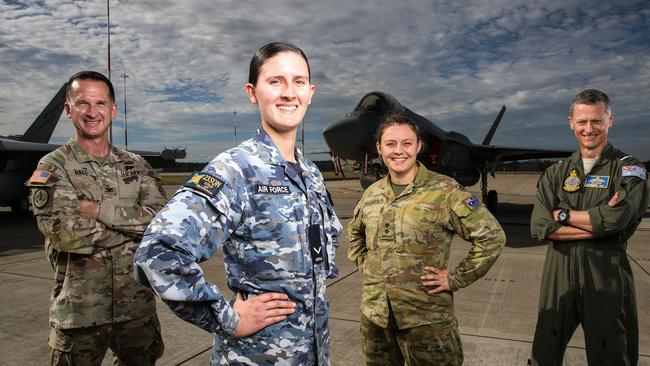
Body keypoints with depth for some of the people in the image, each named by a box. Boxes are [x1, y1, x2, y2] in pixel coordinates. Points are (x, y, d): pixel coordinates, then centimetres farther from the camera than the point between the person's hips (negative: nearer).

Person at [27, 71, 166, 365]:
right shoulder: (53, 167, -6)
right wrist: (133, 225, -12)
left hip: (138, 306, 4)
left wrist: (101, 211, -18)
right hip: (79, 311, -3)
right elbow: (66, 234, -21)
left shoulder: (136, 166, 4)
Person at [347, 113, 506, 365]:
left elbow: (492, 237, -13)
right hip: (373, 314, 5)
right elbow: (355, 233, 24)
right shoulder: (372, 194, 5)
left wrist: (455, 279, -12)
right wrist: (363, 264, 11)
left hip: (426, 318, -5)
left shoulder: (444, 191, -12)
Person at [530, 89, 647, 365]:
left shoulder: (628, 169, -1)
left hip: (606, 278, -2)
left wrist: (562, 214, -9)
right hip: (559, 275, 3)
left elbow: (616, 218, -20)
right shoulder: (556, 173, 7)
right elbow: (539, 226, -8)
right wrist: (597, 223, -14)